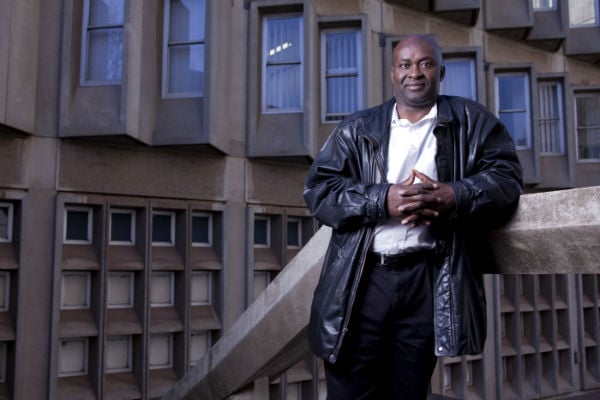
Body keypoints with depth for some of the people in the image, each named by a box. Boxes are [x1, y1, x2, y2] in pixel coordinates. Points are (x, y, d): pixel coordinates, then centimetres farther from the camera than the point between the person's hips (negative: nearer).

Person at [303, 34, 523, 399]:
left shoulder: (472, 121, 12)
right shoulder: (356, 129, 11)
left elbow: (507, 177, 2)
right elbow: (317, 189, 1)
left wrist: (454, 196, -18)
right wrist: (382, 200, -15)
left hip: (429, 281, 0)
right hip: (360, 280, 1)